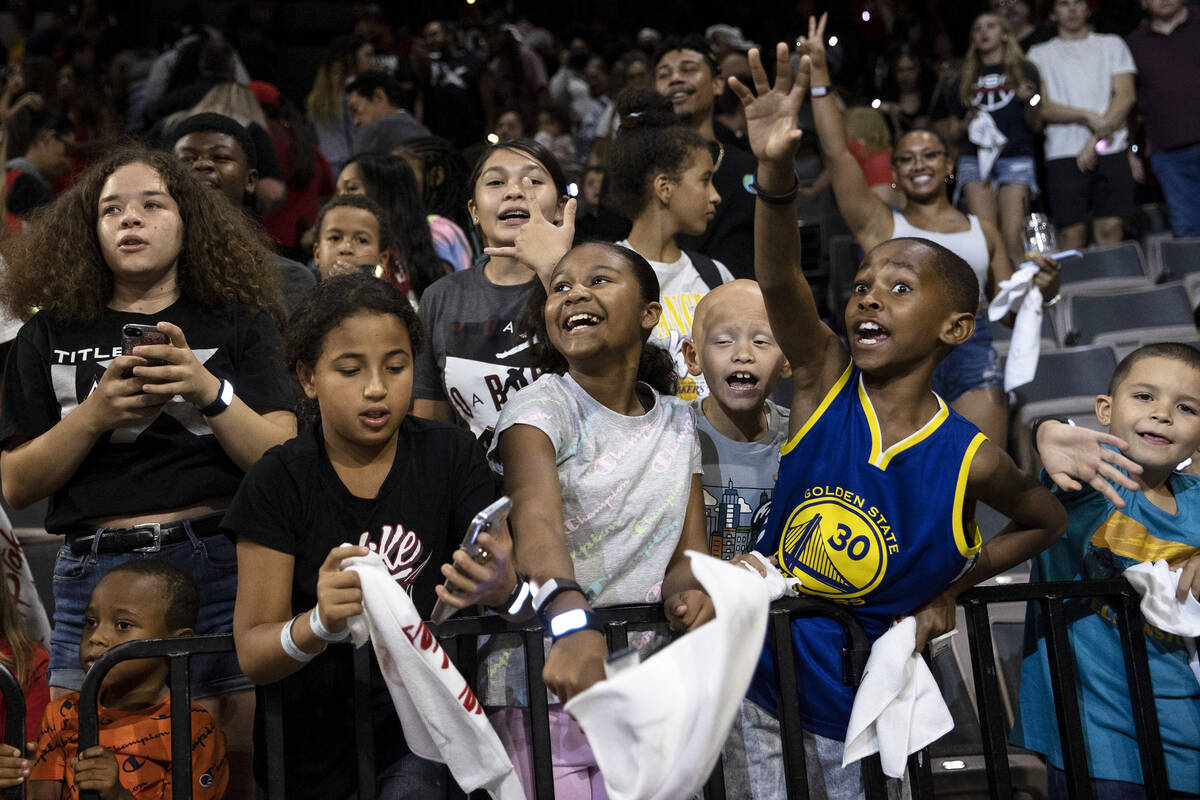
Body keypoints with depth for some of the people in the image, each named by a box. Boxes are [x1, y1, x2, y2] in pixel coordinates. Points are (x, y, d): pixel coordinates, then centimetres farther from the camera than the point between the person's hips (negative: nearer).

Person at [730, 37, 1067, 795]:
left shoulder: (969, 458, -12)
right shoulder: (824, 380, -11)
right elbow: (780, 280, -28)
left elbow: (1048, 520, 8)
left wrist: (953, 588, -2)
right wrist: (777, 171, -44)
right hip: (762, 682, 1)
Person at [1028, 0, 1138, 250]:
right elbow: (1042, 107, 3)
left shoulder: (1112, 44, 17)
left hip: (1110, 150, 1)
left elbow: (1126, 95, 6)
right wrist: (1087, 116, -10)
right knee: (1072, 231, -7)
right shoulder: (1040, 54, 15)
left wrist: (1096, 139, -6)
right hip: (1064, 153, -1)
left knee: (1111, 227, -7)